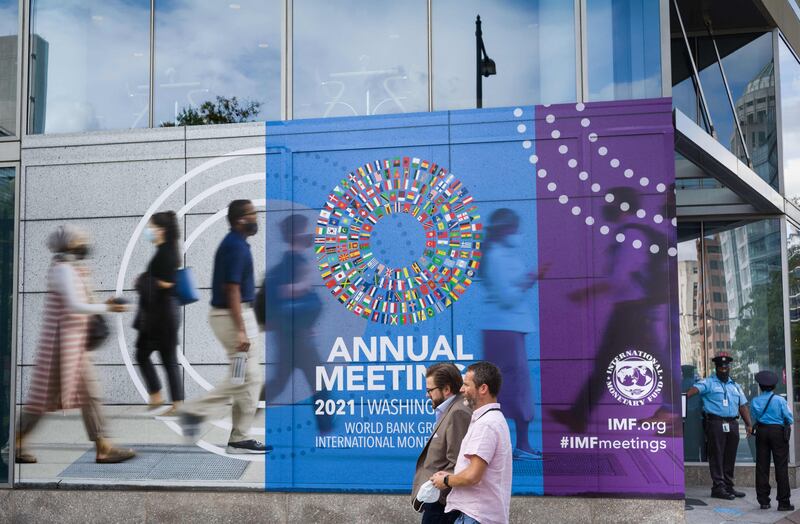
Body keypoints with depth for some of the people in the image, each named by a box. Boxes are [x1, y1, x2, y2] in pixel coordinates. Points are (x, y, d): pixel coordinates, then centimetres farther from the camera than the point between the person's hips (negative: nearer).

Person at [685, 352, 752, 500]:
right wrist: (686, 396, -36)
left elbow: (742, 405, 19)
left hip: (732, 424, 6)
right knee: (717, 456, -5)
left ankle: (728, 486, 18)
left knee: (730, 457, 9)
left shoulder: (735, 386, 21)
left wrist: (748, 424, 10)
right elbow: (696, 388, -16)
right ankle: (718, 487, -3)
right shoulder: (709, 382, 2)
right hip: (715, 422, -6)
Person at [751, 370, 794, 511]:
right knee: (781, 466, 2)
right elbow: (790, 419, -5)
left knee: (761, 466, 8)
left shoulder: (754, 401, 0)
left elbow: (754, 418, 5)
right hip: (778, 432, -3)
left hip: (761, 432, 3)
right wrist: (786, 424, 15)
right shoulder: (780, 400, -10)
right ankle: (783, 502, 1)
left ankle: (763, 501, 11)